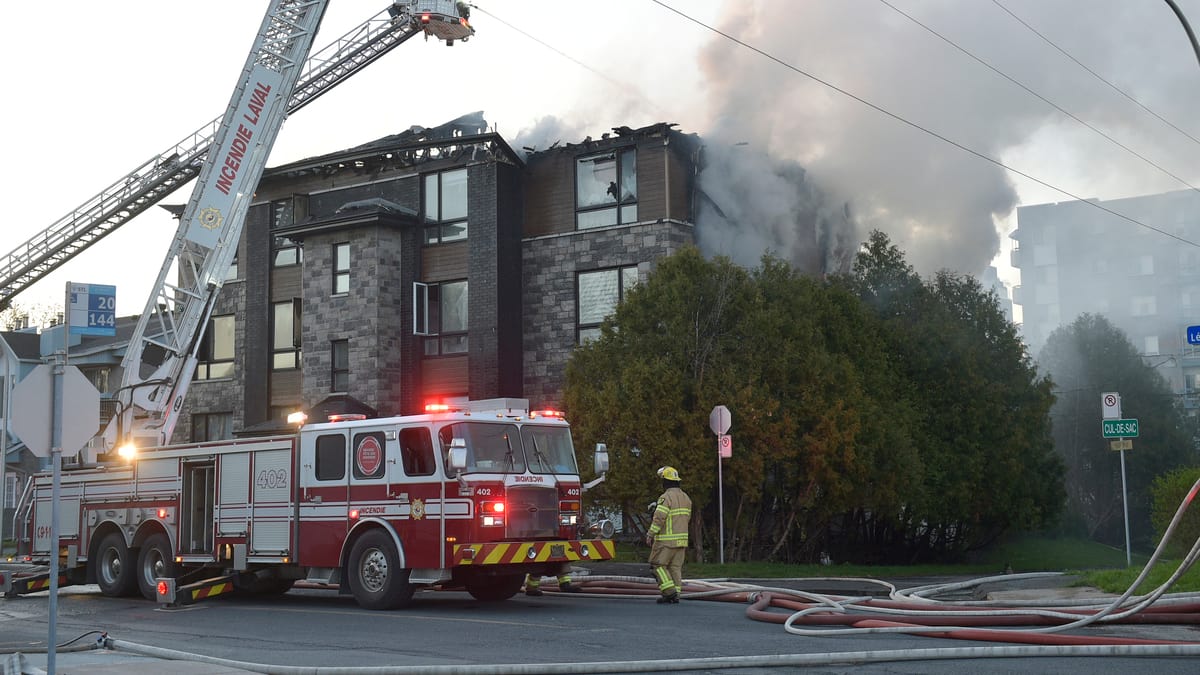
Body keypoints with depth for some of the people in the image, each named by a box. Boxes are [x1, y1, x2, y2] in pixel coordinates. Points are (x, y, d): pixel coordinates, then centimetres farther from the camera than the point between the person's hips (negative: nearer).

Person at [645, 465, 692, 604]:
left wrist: (650, 534, -17)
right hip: (681, 539, 8)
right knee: (675, 567, 9)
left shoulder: (666, 497, -14)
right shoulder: (685, 497, 12)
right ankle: (675, 595, 6)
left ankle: (670, 591, -9)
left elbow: (659, 518, -20)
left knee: (658, 564, 1)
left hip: (666, 540, -7)